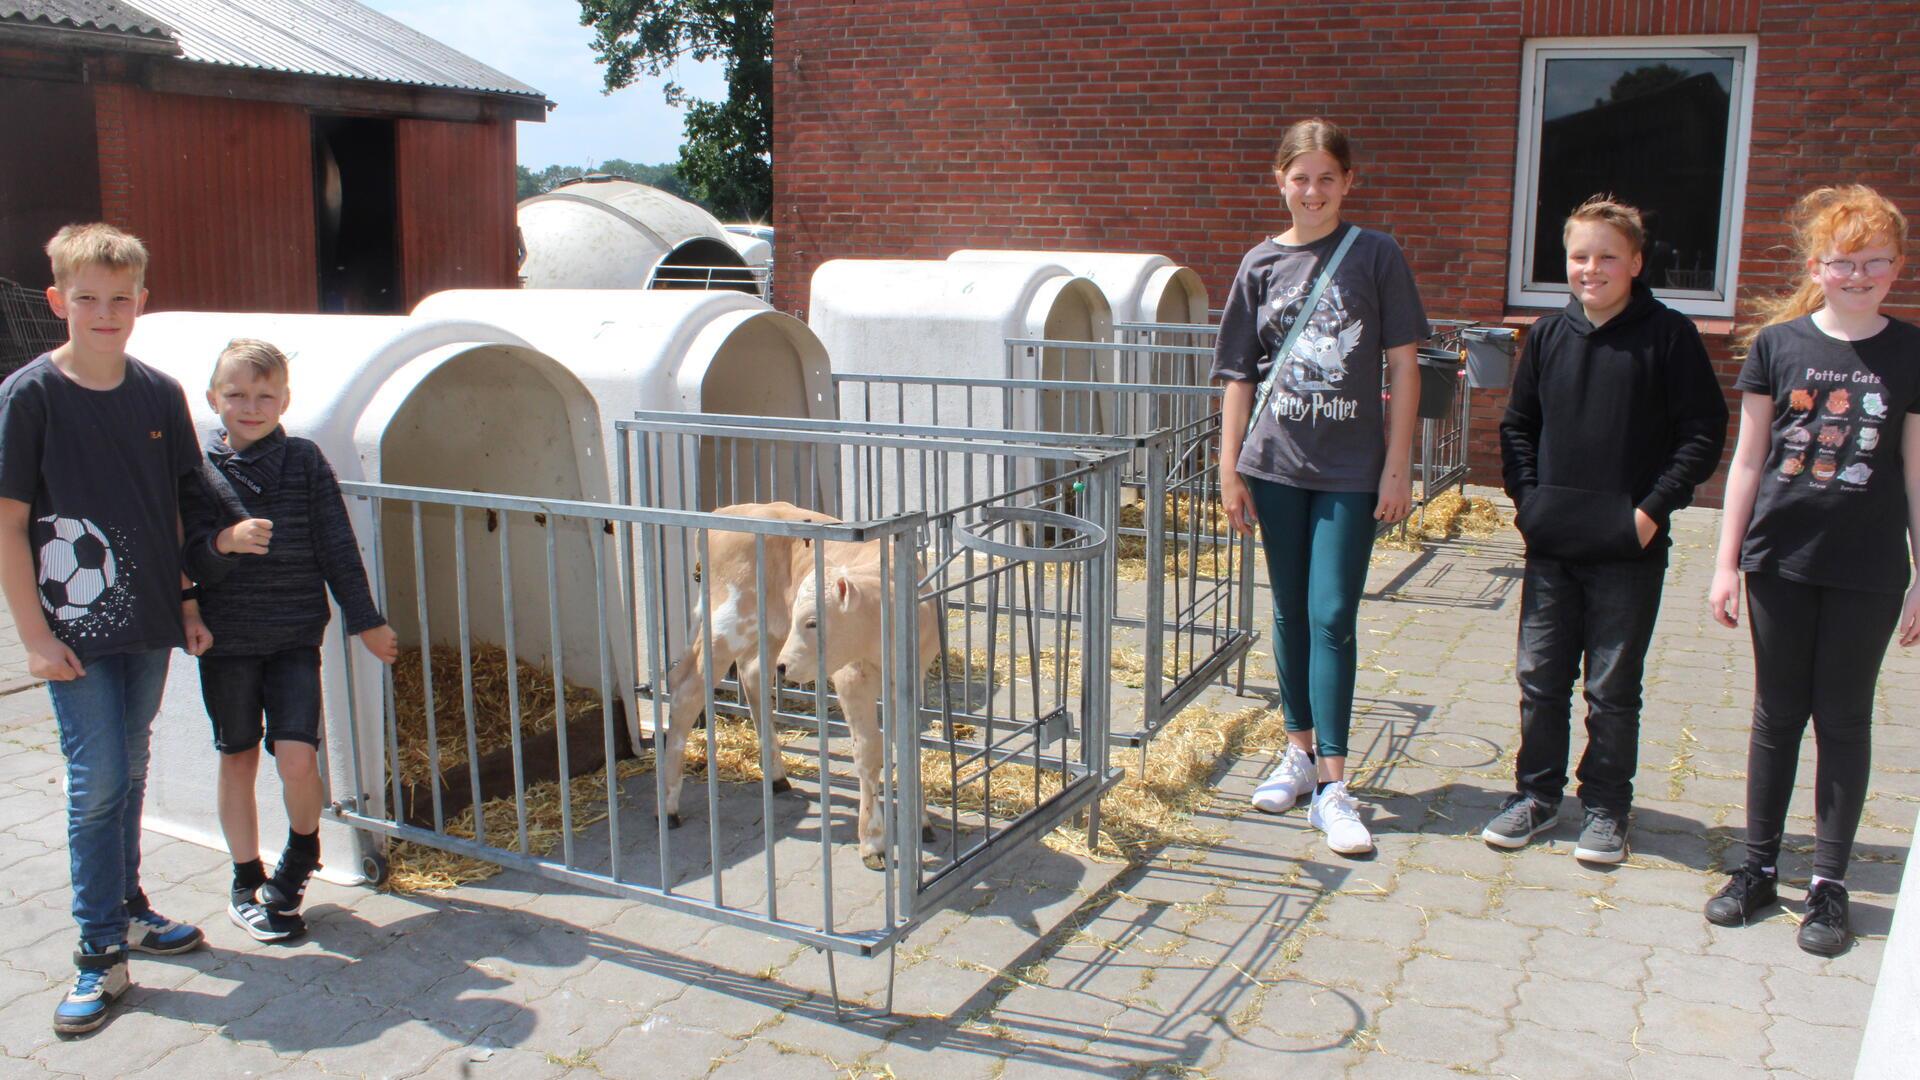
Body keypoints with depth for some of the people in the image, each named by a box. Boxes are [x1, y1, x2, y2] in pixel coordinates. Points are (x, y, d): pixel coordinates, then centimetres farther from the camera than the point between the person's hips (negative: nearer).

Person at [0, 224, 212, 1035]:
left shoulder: (160, 395, 3)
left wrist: (188, 603, 9)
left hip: (149, 621, 4)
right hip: (75, 629, -4)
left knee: (130, 773, 17)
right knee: (96, 781, -3)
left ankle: (126, 906, 33)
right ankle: (101, 955, 7)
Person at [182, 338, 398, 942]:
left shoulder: (305, 462, 0)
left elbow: (337, 547, 3)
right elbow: (194, 562, -6)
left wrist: (365, 621, 5)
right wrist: (225, 542, -28)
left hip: (295, 636, 0)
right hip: (227, 638, 0)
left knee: (298, 756, -9)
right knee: (238, 757, 10)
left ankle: (301, 853, 20)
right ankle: (246, 882, 25)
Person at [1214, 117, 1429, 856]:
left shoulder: (1376, 256, -2)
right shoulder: (1261, 264, 4)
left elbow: (1403, 366, -1)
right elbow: (1240, 377, 6)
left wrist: (1398, 464, -5)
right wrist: (1230, 470, 3)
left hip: (1351, 470, -2)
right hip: (1276, 465, 3)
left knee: (1332, 619, -5)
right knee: (1290, 613, 11)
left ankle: (1332, 784, -1)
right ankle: (1299, 752, 26)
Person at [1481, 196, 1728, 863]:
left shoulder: (1668, 335, -5)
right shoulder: (1549, 335, 7)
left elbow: (1705, 432, -5)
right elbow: (1517, 424, 16)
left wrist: (1653, 508, -12)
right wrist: (1527, 494, 3)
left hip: (1629, 550, -4)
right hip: (1550, 545, 4)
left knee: (1613, 689, 6)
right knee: (1540, 678, 10)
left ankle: (1606, 807, 21)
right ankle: (1536, 795, 24)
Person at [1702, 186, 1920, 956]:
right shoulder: (1778, 342, 0)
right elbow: (1748, 458, 3)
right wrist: (1727, 561, 2)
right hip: (1781, 561, 1)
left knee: (1844, 719, 8)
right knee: (1777, 714, 10)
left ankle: (1829, 882, 19)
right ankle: (1759, 868, 22)